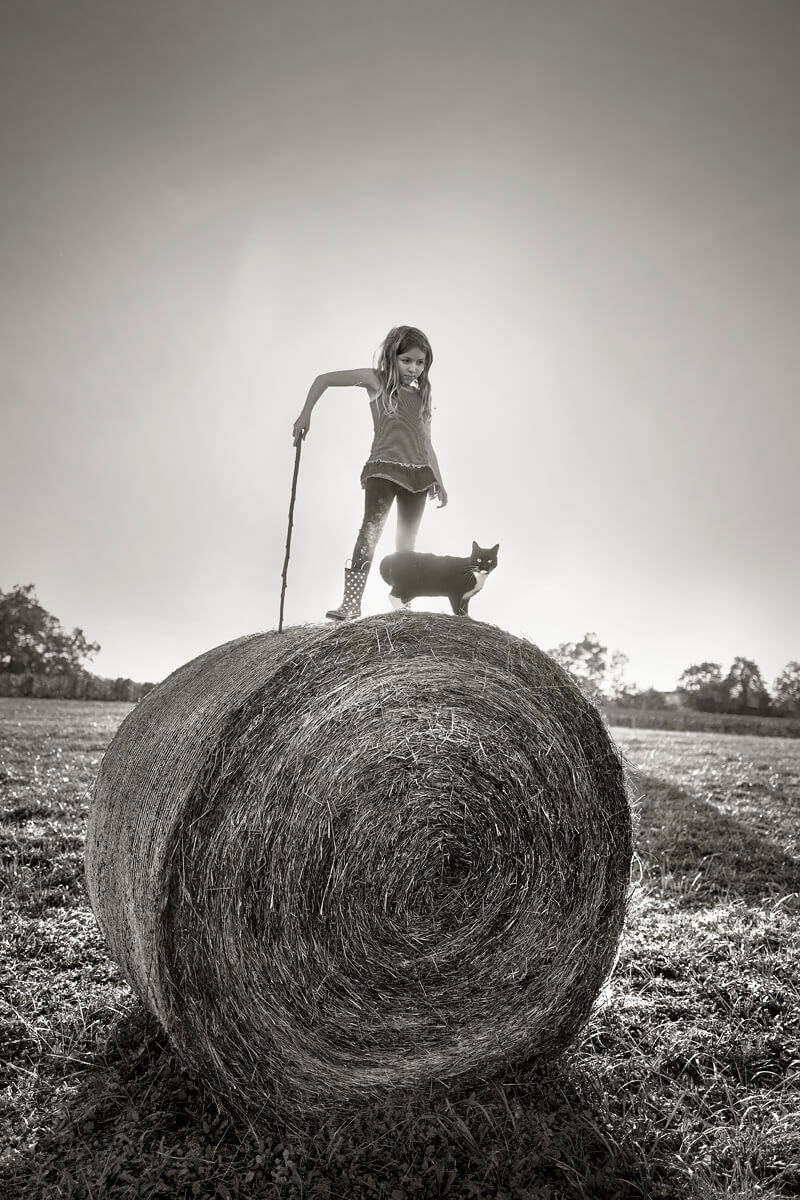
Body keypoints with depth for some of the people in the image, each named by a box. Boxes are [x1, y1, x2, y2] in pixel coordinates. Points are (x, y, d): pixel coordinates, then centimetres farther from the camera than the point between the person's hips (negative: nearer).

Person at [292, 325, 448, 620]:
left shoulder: (421, 395, 16)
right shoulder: (377, 380, 2)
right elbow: (324, 379, -2)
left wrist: (438, 481, 17)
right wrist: (305, 414, -11)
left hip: (418, 474, 6)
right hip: (383, 468, -5)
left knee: (407, 542, 9)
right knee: (370, 529, -23)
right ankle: (352, 602, -27)